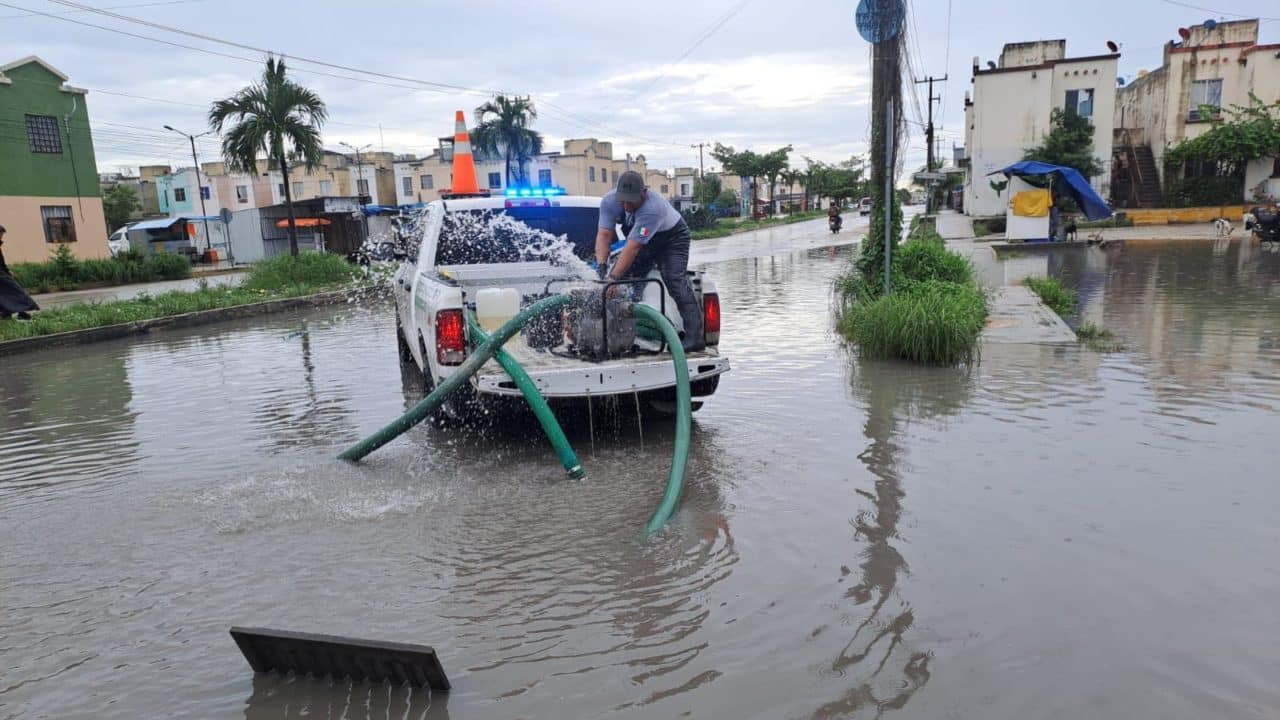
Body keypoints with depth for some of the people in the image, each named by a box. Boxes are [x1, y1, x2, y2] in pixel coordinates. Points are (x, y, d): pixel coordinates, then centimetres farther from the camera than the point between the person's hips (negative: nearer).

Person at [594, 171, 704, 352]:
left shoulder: (653, 208, -41)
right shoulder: (609, 201, -22)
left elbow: (632, 247, -44)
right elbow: (604, 234, -24)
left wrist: (613, 277, -45)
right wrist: (601, 265, -39)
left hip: (672, 237, -7)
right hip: (642, 239, 7)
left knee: (674, 280, -23)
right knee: (626, 278, -3)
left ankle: (694, 336, -27)